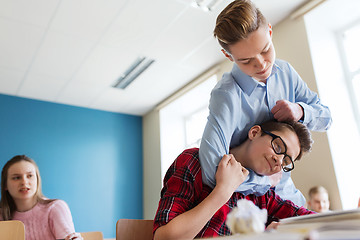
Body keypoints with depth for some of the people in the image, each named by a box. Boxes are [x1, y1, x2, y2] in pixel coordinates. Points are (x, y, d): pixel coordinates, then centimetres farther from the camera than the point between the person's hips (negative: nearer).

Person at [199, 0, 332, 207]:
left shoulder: (285, 72, -3)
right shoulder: (226, 95, -27)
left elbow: (325, 117, 6)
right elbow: (214, 172, -38)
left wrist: (301, 110, -18)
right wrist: (268, 179, -22)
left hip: (287, 190, 5)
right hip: (250, 200, -4)